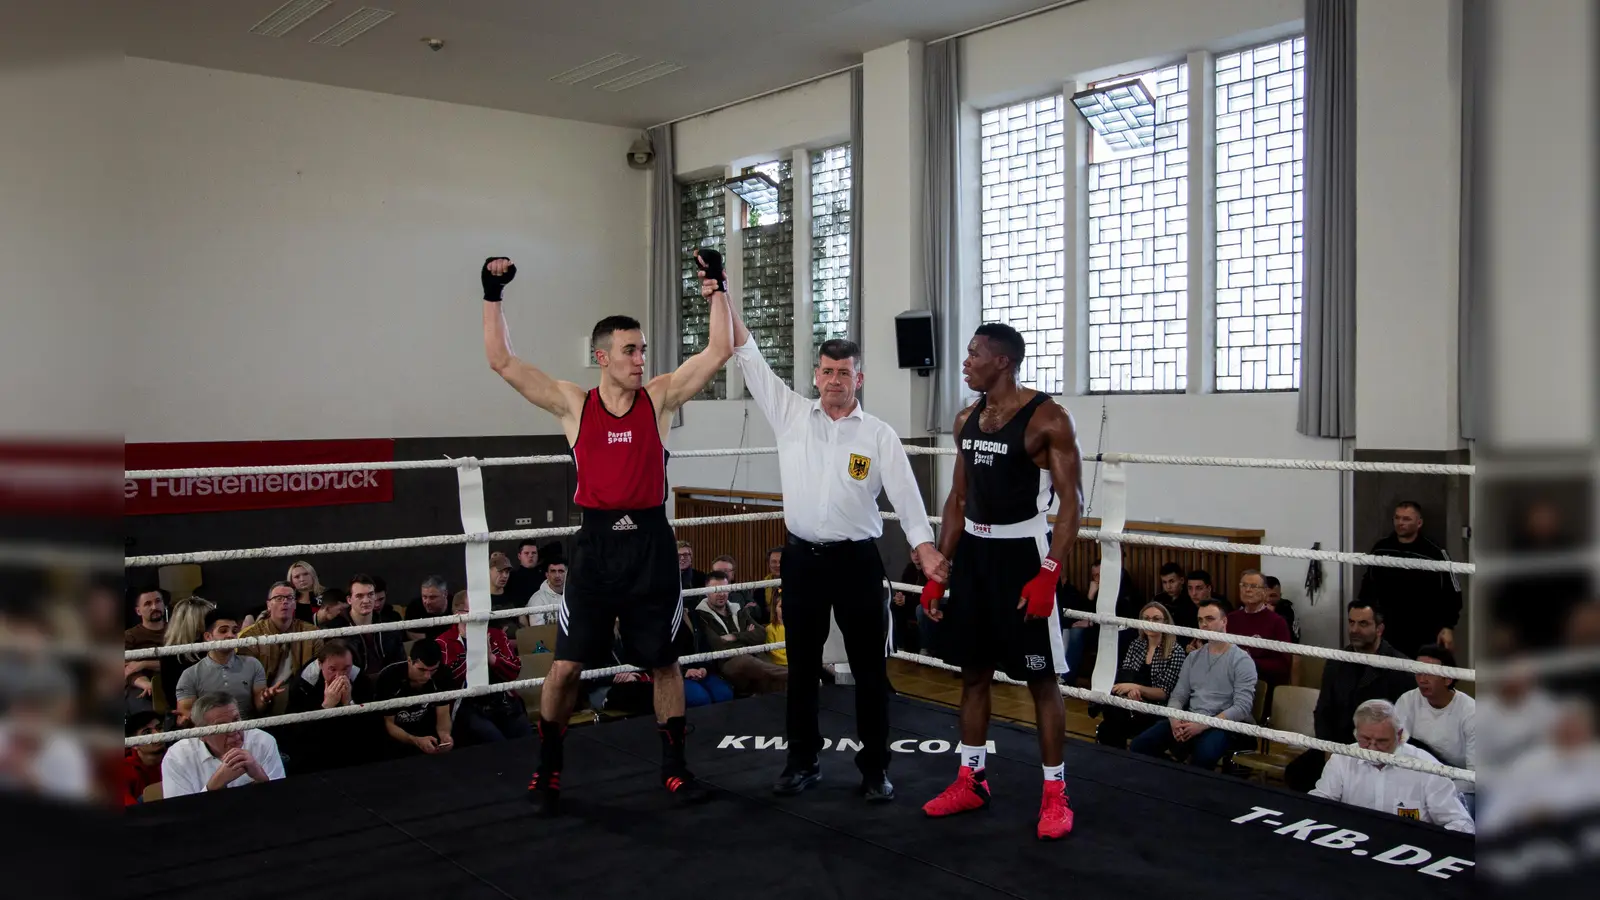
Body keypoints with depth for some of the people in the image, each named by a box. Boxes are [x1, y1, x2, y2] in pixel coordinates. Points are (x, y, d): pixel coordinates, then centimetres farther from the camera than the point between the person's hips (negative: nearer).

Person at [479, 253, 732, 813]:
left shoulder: (659, 398, 2)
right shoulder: (573, 404, 1)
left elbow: (718, 352, 0)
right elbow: (502, 361, -1)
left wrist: (718, 293, -3)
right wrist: (493, 296, -5)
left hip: (651, 543, 1)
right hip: (597, 543, -1)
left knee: (664, 661, 10)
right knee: (566, 665, 2)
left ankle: (674, 765, 25)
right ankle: (548, 770, 22)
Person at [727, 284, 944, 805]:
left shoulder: (879, 435, -1)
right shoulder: (792, 415, 4)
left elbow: (905, 493, -6)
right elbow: (750, 359, 1)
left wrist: (925, 547, -20)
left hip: (856, 560, -2)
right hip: (802, 557, 2)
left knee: (869, 668, 4)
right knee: (802, 666, 11)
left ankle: (875, 768, 17)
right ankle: (803, 762, 25)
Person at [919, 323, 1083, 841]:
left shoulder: (1047, 418, -13)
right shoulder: (966, 420, 8)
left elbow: (1072, 502, -14)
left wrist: (1049, 574, -22)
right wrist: (938, 570, 9)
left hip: (1023, 552, -7)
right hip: (973, 551, 7)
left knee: (1041, 678, 0)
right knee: (972, 671, 12)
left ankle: (1055, 794, 11)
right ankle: (970, 781, 24)